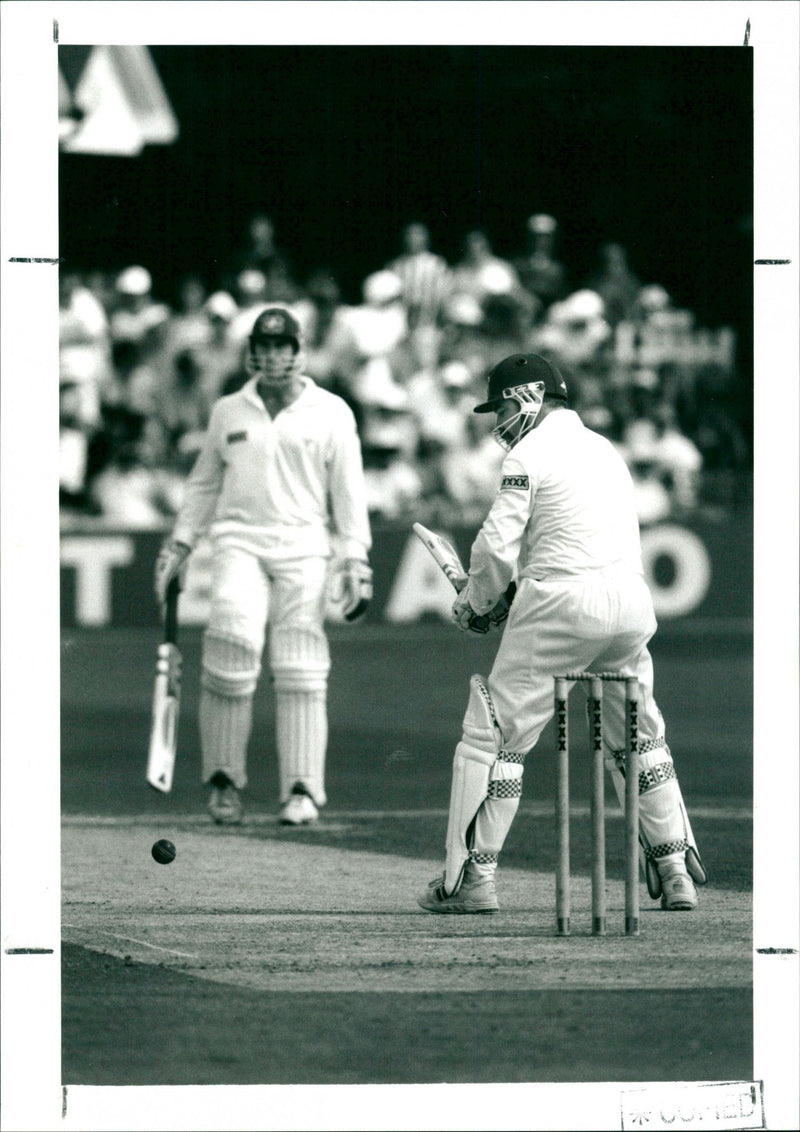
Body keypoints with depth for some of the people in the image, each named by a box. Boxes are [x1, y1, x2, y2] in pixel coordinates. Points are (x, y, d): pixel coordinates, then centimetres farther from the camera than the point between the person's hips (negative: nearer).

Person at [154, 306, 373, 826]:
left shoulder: (331, 413, 6)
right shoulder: (228, 412, 14)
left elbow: (350, 491, 4)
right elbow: (203, 484, 22)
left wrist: (355, 561, -5)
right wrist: (179, 545, 15)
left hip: (305, 549, -1)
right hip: (240, 543, 1)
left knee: (301, 667, -8)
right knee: (233, 640, -21)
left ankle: (304, 789, -3)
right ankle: (224, 777, -10)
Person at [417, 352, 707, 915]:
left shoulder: (531, 452, -2)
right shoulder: (606, 450, 22)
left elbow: (498, 545, -9)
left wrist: (477, 603, 9)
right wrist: (520, 596, 22)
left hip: (564, 601, -7)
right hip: (633, 598, 7)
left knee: (497, 732, -1)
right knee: (638, 737, 18)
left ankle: (472, 876, -4)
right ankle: (676, 873, 15)